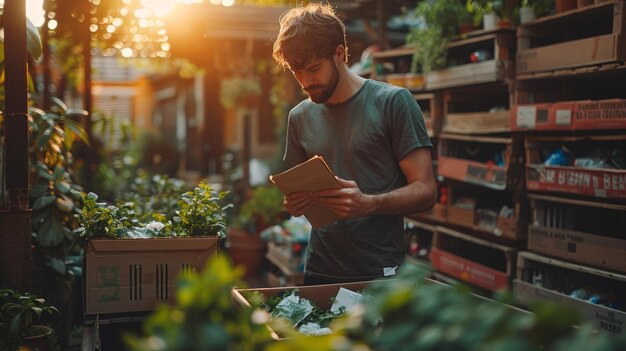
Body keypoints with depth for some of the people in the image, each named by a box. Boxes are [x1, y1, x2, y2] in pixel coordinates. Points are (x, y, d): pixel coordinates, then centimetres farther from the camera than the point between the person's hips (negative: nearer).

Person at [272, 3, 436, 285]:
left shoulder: (392, 102, -8)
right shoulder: (300, 116, 6)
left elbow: (425, 191, -11)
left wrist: (368, 204, -28)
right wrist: (294, 204, -6)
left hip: (380, 274, -4)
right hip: (319, 272, 4)